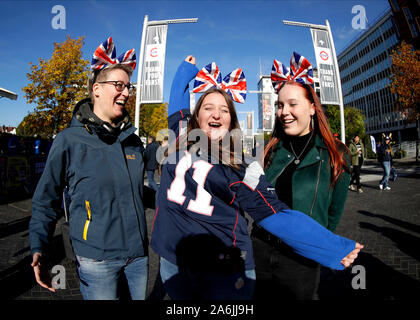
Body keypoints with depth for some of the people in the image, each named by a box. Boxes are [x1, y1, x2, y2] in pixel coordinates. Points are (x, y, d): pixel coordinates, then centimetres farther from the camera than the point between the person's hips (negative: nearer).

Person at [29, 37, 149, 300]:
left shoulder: (133, 141, 5)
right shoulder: (69, 141, -7)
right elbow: (46, 200, -1)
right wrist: (39, 248, -8)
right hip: (96, 260, -4)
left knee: (140, 296, 19)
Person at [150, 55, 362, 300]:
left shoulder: (241, 170, -9)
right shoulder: (182, 138, 1)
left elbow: (277, 215, -8)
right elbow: (178, 97, 18)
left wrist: (334, 247, -9)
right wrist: (187, 69, 27)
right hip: (173, 262, 4)